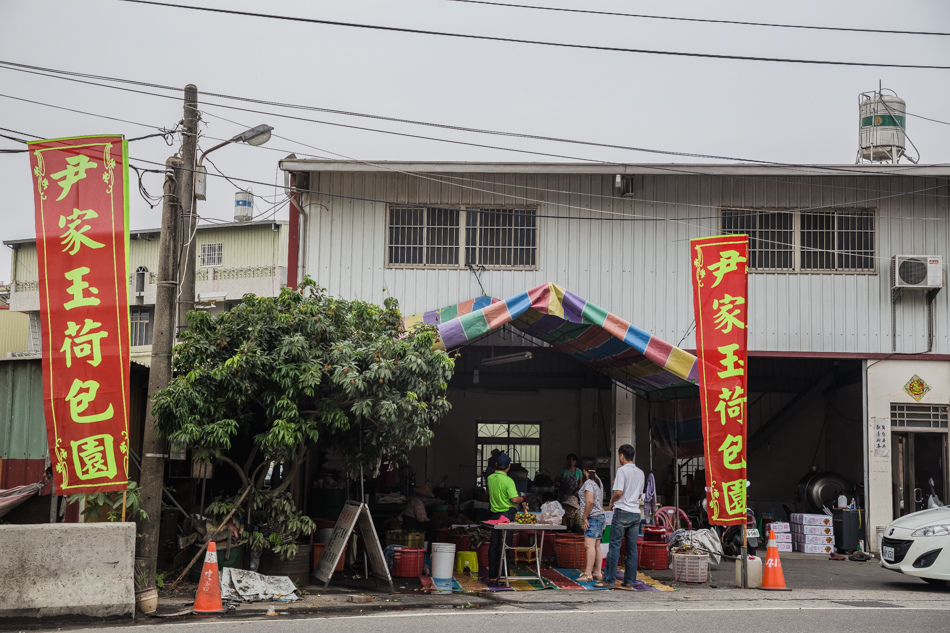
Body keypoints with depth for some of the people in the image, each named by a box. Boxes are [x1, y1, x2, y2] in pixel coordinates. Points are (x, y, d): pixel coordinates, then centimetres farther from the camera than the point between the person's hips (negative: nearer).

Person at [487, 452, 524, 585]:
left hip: (494, 514, 6)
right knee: (503, 545, 0)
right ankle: (501, 576, 1)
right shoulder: (508, 481, -15)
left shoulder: (490, 478, 4)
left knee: (493, 545, 9)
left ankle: (492, 576, 11)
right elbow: (514, 499, -20)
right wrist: (522, 498, 2)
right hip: (506, 514, -6)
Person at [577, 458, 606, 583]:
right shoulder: (598, 481, 17)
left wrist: (584, 517, -16)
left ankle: (588, 574, -18)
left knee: (589, 545, -13)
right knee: (596, 546, 11)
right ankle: (597, 573, 12)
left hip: (592, 517, -10)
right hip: (600, 516, 10)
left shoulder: (588, 483, -13)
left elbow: (590, 502, -22)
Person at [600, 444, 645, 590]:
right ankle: (629, 582, 6)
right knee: (632, 548, 6)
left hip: (622, 512, -6)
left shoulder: (622, 470, -9)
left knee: (615, 546, -2)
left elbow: (619, 492, -17)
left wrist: (611, 502, 2)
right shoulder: (640, 472, 13)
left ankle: (609, 580, -2)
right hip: (635, 512, 6)